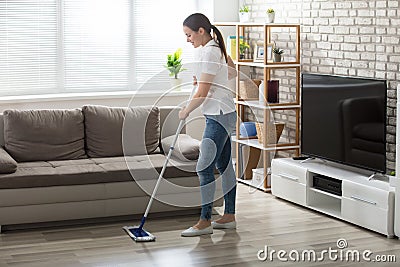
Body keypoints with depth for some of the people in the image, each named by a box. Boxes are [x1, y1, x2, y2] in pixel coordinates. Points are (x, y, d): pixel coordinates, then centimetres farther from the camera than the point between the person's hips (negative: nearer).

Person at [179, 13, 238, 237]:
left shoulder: (208, 53, -19)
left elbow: (202, 94, -19)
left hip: (219, 116, -11)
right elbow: (233, 72, 28)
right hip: (223, 115, 11)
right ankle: (229, 217, 20)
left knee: (205, 167, -9)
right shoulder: (217, 48, 12)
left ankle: (205, 222, -4)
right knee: (224, 165, 13)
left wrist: (185, 111, -4)